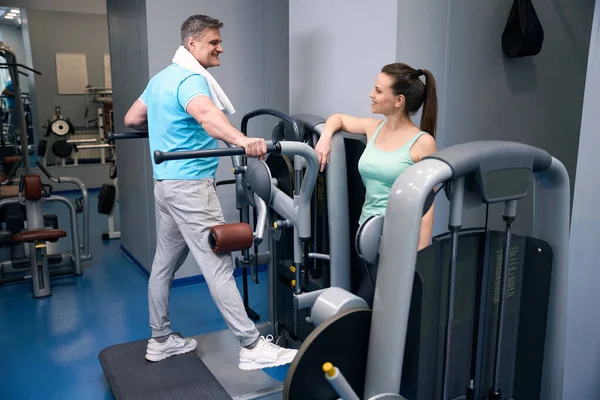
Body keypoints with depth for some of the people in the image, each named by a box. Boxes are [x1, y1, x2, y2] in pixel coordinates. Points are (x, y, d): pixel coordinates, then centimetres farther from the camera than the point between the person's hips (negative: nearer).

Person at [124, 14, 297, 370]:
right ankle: (252, 347, -3)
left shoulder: (162, 77, 16)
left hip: (168, 183, 10)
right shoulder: (191, 79, -15)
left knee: (165, 264, 14)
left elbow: (133, 119, 25)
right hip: (191, 185, -10)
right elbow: (206, 114, -38)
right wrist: (243, 140, -56)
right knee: (218, 266, -8)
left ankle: (160, 340, 26)